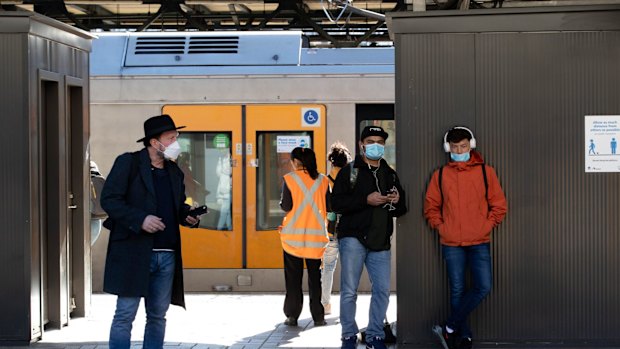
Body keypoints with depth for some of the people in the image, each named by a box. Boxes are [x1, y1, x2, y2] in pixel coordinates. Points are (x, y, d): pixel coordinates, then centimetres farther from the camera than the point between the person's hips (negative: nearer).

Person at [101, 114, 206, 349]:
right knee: (125, 315, -5)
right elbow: (109, 199, -10)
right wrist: (140, 220, -21)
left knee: (158, 316, 11)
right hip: (133, 253, -6)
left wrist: (188, 215, 2)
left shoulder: (174, 172, 15)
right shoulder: (128, 163, -4)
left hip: (167, 255, 7)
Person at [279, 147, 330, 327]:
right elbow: (329, 207, 2)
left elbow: (287, 206, -10)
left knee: (293, 277, 6)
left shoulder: (290, 179, -6)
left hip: (294, 234, -2)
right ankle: (318, 316, 8)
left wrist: (282, 203, 12)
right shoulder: (322, 180, 2)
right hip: (316, 234, 2)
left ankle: (292, 315, 4)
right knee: (315, 276, 9)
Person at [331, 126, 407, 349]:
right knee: (349, 290, -4)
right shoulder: (349, 171, 3)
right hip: (353, 238, -4)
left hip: (380, 241, 4)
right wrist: (366, 200, -17)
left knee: (382, 290, 2)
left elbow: (401, 210, 22)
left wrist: (397, 202, -2)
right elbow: (336, 203, -9)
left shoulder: (390, 174, 17)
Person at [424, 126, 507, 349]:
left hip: (479, 243, 0)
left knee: (483, 287, -12)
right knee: (457, 291, 2)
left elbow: (499, 205, 6)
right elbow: (431, 206, 12)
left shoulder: (485, 172, 4)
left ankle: (450, 328, -4)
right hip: (452, 244, 0)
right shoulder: (440, 175, 6)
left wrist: (487, 226, -3)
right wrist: (440, 227, 0)